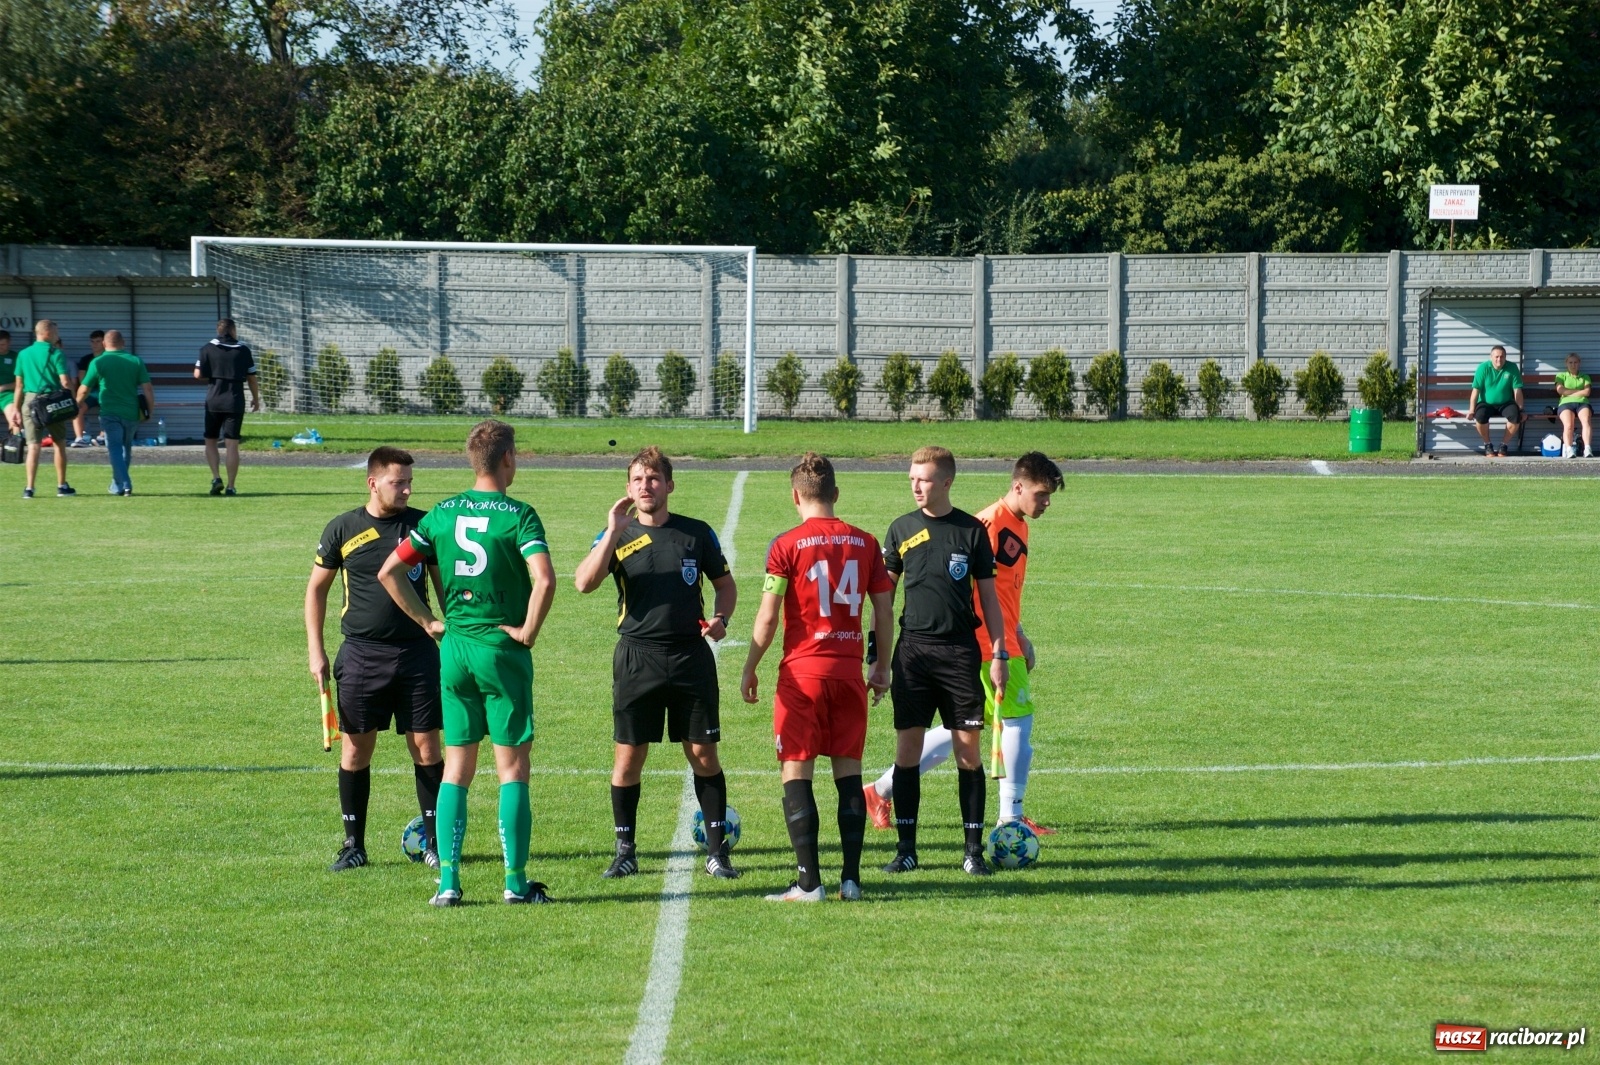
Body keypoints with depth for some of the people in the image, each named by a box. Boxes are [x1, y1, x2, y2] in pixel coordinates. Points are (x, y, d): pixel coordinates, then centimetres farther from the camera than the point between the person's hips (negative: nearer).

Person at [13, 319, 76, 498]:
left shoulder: (23, 354, 6)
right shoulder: (55, 354, -6)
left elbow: (19, 384, 7)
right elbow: (65, 382, -12)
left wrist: (17, 409, 12)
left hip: (30, 400, 3)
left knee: (34, 446, 1)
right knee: (59, 444, 12)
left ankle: (29, 488, -6)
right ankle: (61, 486, 15)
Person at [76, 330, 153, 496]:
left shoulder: (98, 363, -4)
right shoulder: (136, 362, 2)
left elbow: (84, 390, 3)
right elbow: (147, 389, -2)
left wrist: (77, 406, 22)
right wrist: (151, 409, 9)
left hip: (110, 414, -3)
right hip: (131, 413, 3)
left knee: (115, 449, -2)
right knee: (126, 448, 19)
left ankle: (123, 485, -16)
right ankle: (117, 484, 27)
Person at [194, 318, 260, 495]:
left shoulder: (208, 349, 0)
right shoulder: (243, 350, 1)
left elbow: (198, 375, -6)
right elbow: (251, 378, 5)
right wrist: (256, 399, 19)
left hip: (213, 401, 0)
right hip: (235, 401, 0)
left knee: (210, 441, 13)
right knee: (232, 444, 1)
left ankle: (216, 478, -4)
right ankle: (230, 486, -2)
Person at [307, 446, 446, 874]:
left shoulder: (423, 525, 3)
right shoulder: (343, 530, 1)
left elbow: (443, 582, 13)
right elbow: (316, 588, 9)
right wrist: (315, 650, 3)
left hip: (417, 651, 0)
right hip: (361, 654, 0)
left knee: (426, 747, -1)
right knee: (355, 748, 2)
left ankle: (434, 840, 8)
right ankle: (353, 845, 11)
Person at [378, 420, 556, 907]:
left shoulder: (441, 514, 5)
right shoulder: (519, 515, -10)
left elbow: (388, 571, 5)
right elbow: (544, 579, -23)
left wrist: (428, 621, 10)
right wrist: (528, 630, -10)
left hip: (454, 648, 4)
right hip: (503, 649, -4)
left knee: (456, 768, 9)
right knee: (512, 768, 3)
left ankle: (448, 880, 4)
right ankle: (516, 881, 3)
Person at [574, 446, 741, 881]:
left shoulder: (696, 533, 7)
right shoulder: (618, 535, 3)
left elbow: (725, 584, 17)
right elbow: (585, 583, -13)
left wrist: (720, 618, -2)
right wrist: (613, 532, -18)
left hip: (691, 656, 0)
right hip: (637, 657, 0)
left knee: (703, 754, 1)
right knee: (627, 756, 1)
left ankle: (717, 849, 10)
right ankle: (625, 852, 12)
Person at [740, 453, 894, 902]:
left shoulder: (787, 545, -6)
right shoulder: (865, 542, 4)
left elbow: (768, 617, -8)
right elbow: (884, 611, 7)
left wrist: (750, 668, 4)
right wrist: (882, 666, 19)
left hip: (803, 671, -4)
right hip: (849, 671, 4)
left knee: (797, 774, 0)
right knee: (849, 772, 8)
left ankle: (809, 882, -5)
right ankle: (851, 879, 6)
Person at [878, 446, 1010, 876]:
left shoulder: (972, 530, 4)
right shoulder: (902, 529, 7)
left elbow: (988, 597, 8)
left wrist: (999, 654, 1)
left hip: (960, 650, -1)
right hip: (912, 650, 1)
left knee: (968, 749, -2)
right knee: (908, 747, 0)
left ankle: (974, 849, 3)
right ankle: (906, 849, 7)